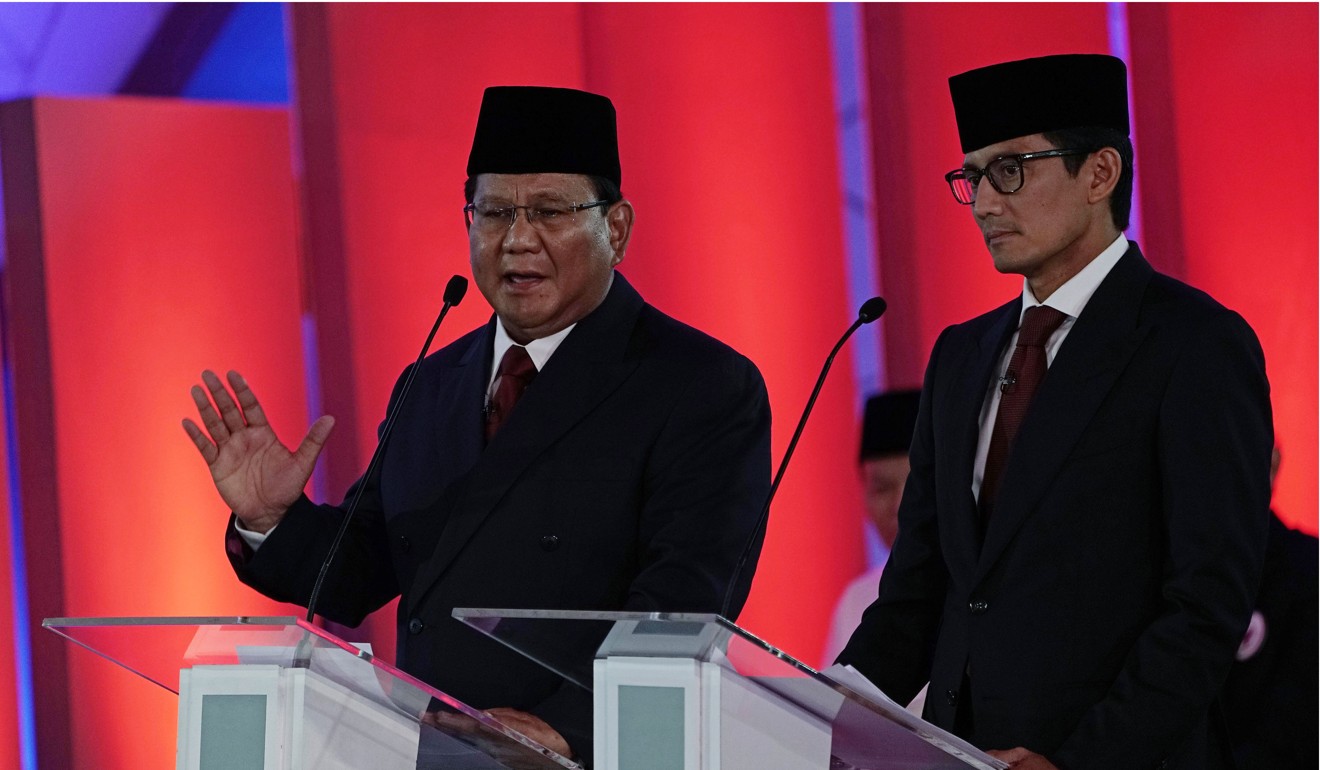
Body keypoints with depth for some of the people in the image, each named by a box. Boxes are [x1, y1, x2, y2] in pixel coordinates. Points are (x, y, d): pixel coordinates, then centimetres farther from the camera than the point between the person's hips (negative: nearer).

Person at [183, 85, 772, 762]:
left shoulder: (708, 389, -2)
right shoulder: (433, 386, 19)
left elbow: (682, 605, -13)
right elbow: (362, 575, 23)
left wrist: (563, 726, -25)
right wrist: (272, 520, 4)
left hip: (593, 760, -5)